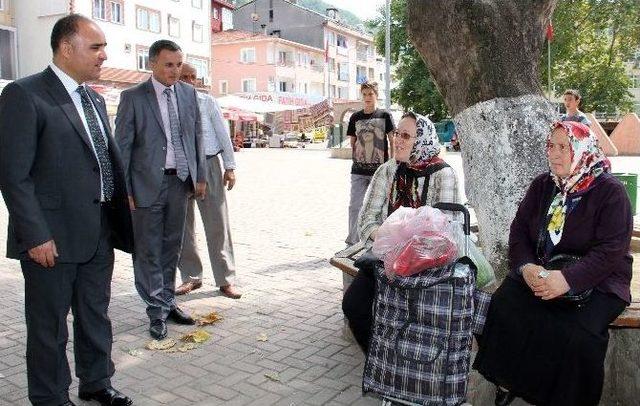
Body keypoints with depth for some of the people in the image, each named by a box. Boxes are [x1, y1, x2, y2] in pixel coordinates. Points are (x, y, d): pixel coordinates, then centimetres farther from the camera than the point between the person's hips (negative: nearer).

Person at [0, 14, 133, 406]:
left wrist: (122, 204, 8)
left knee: (96, 315, 20)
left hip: (100, 231, 7)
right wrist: (36, 236, -18)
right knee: (50, 324, 10)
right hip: (52, 237, -7)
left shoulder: (95, 99, 12)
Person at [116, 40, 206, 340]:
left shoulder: (188, 93, 7)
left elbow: (196, 136, 13)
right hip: (148, 184, -4)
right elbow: (122, 146, -6)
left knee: (171, 247, 14)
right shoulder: (133, 97, -5)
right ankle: (158, 310, 13)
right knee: (148, 250, 2)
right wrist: (124, 190, -10)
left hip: (180, 181, 4)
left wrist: (200, 176, 10)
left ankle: (167, 302, 27)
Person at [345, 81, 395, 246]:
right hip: (359, 171, 2)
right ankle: (352, 241, 8)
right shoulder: (355, 117, 8)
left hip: (379, 170, -2)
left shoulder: (384, 116, 0)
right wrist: (355, 160, 7)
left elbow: (393, 141, 1)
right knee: (355, 205, -1)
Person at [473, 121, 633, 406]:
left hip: (597, 282, -4)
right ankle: (509, 382, -4)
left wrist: (568, 279, -29)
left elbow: (611, 250, -15)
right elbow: (519, 230, 4)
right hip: (539, 273, 4)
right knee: (502, 307, -22)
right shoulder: (541, 185, 9)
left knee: (575, 334, -30)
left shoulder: (610, 192, -7)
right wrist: (526, 266, -17)